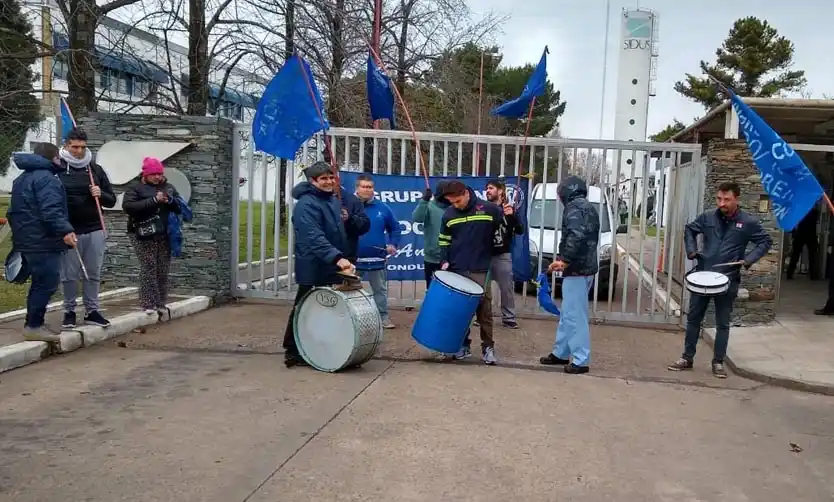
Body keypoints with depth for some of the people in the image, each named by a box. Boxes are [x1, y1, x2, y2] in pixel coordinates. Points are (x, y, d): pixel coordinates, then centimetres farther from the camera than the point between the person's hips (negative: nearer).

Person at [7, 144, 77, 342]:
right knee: (47, 283, -6)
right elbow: (50, 210, -26)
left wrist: (20, 232, 32)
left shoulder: (22, 179, 20)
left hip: (27, 240, 10)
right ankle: (33, 326, -4)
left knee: (40, 283, 17)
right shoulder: (46, 178, -13)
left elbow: (13, 211, 25)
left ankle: (34, 324, 22)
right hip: (43, 242, -10)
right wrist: (64, 230, -33)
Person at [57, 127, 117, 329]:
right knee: (69, 275, 3)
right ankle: (69, 312, 16)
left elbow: (112, 200, 12)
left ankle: (92, 311, 17)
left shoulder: (96, 169, 9)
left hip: (94, 230, 3)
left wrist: (101, 195, -10)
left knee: (93, 274, 7)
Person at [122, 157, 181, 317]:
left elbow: (181, 207, 13)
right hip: (144, 236, -4)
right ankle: (148, 304, -1)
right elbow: (127, 206, -17)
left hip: (165, 236, 5)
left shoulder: (168, 187, 14)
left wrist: (170, 201, -11)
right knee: (148, 269, -6)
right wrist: (153, 200, -22)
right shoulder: (136, 188, 0)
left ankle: (161, 303, 15)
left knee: (163, 270, 6)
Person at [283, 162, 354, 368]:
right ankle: (293, 352, 11)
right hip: (313, 268, -8)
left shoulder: (334, 200, 11)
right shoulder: (306, 204, -18)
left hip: (331, 267, 8)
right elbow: (314, 237, -32)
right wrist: (337, 257, -41)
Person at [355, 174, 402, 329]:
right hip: (353, 258, -2)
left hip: (377, 259, 2)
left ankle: (383, 317, 22)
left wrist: (393, 244, 0)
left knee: (380, 290, 11)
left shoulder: (382, 208, 2)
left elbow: (394, 227, 12)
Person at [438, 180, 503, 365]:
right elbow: (443, 240, 10)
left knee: (484, 309, 0)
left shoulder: (489, 209, -5)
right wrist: (444, 261, 0)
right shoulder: (449, 214, 3)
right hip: (457, 270, 3)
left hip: (480, 270, -3)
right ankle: (463, 345, 19)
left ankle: (488, 347, 9)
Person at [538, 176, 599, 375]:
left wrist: (564, 260, -18)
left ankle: (581, 360, -5)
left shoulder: (574, 207, -9)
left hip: (576, 269, -10)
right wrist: (564, 261, 17)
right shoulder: (589, 208, 21)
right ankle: (561, 353, 25)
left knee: (575, 315, -8)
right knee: (568, 314, 16)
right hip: (586, 266, 10)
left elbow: (576, 236, -24)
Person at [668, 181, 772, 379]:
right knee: (693, 318, 8)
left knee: (722, 323, 7)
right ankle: (687, 358, 19)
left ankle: (718, 362, 19)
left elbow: (766, 241, 4)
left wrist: (748, 260, -9)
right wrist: (691, 250, 1)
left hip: (728, 279, -2)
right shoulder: (707, 217, -1)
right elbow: (690, 230, 16)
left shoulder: (748, 222, -6)